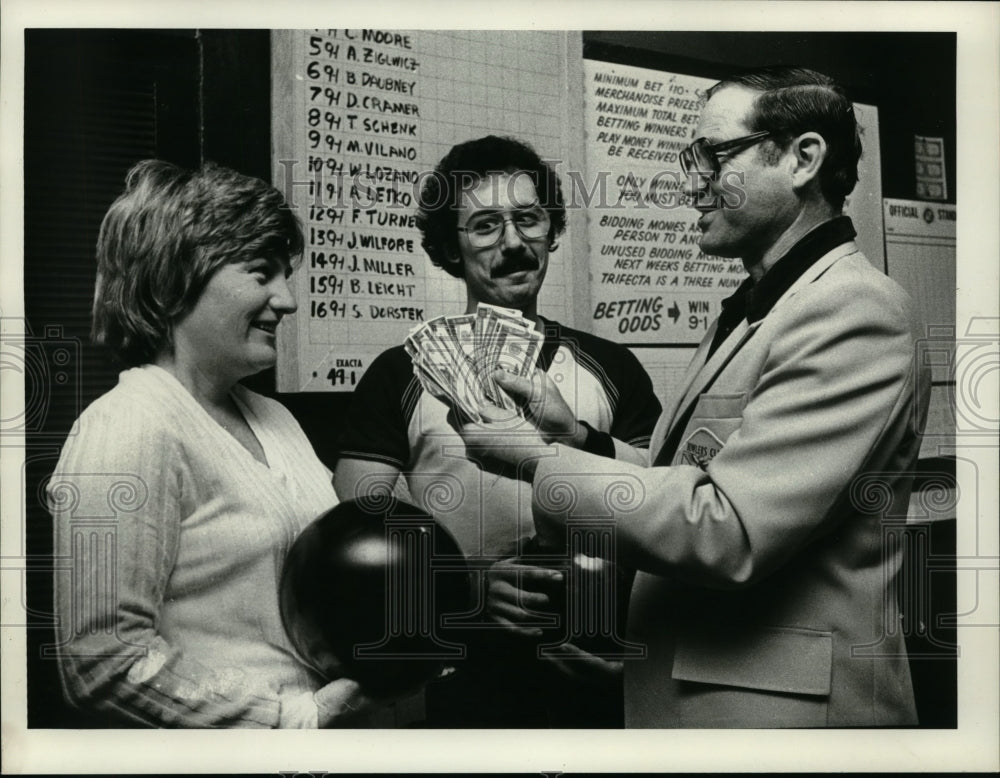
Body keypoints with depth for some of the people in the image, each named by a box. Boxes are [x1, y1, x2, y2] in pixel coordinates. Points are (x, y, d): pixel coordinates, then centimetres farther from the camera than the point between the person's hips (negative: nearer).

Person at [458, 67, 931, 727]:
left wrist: (540, 458, -17)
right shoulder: (755, 308, 11)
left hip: (782, 706, -8)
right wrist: (575, 437, -3)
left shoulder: (855, 311, -19)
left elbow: (725, 534, -26)